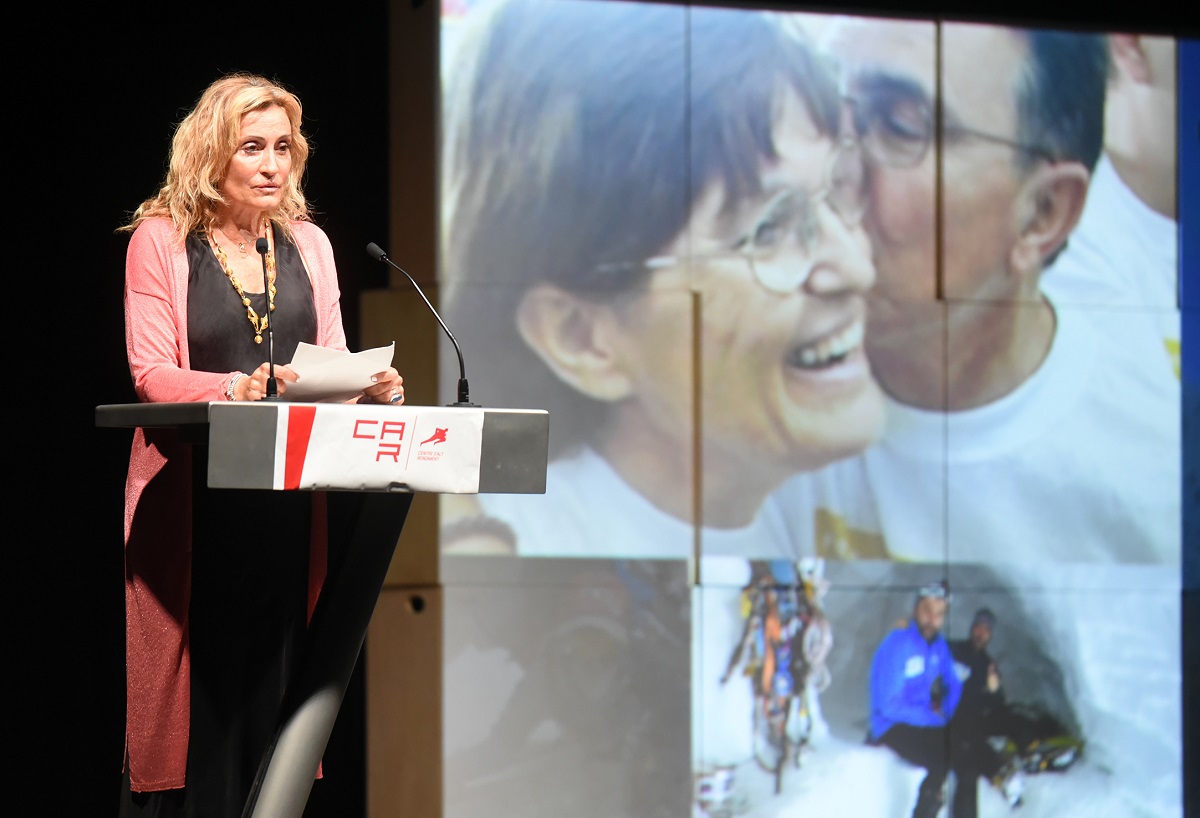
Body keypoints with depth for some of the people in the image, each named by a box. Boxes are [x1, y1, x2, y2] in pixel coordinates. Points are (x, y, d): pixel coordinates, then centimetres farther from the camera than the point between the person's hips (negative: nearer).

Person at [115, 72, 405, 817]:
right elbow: (151, 372, -10)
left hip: (287, 496, 4)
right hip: (193, 496, -4)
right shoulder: (160, 240, -1)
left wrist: (371, 387, -12)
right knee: (196, 684, -4)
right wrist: (232, 389, -27)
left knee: (274, 678, 2)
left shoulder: (308, 245, 13)